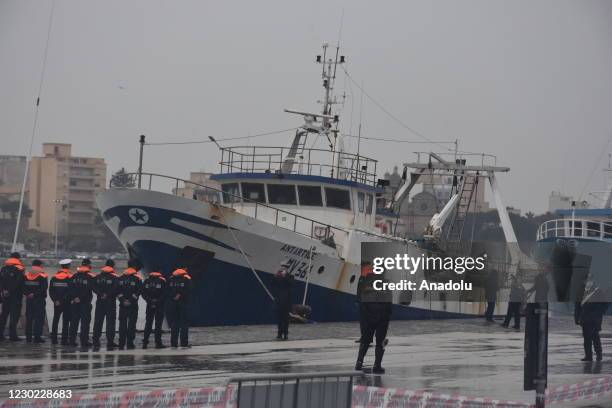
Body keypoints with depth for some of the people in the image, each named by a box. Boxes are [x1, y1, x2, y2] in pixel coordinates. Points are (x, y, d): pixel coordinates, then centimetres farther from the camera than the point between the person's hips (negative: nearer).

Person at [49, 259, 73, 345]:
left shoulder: (54, 277, 3)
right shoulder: (70, 277, -9)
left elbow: (50, 291, 1)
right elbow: (70, 292, -14)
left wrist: (55, 300, 0)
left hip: (56, 303, 4)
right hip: (67, 303, -4)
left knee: (55, 321, 14)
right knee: (65, 321, 0)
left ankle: (54, 339, 15)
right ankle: (64, 340, -4)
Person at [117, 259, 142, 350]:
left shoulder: (121, 278, 9)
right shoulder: (137, 278, -4)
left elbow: (117, 291, 2)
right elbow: (138, 291, -13)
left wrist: (122, 299, -3)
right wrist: (131, 300, -11)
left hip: (122, 305, 4)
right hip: (133, 305, -4)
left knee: (122, 324, 7)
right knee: (131, 324, 0)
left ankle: (121, 344, 5)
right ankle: (129, 344, -4)